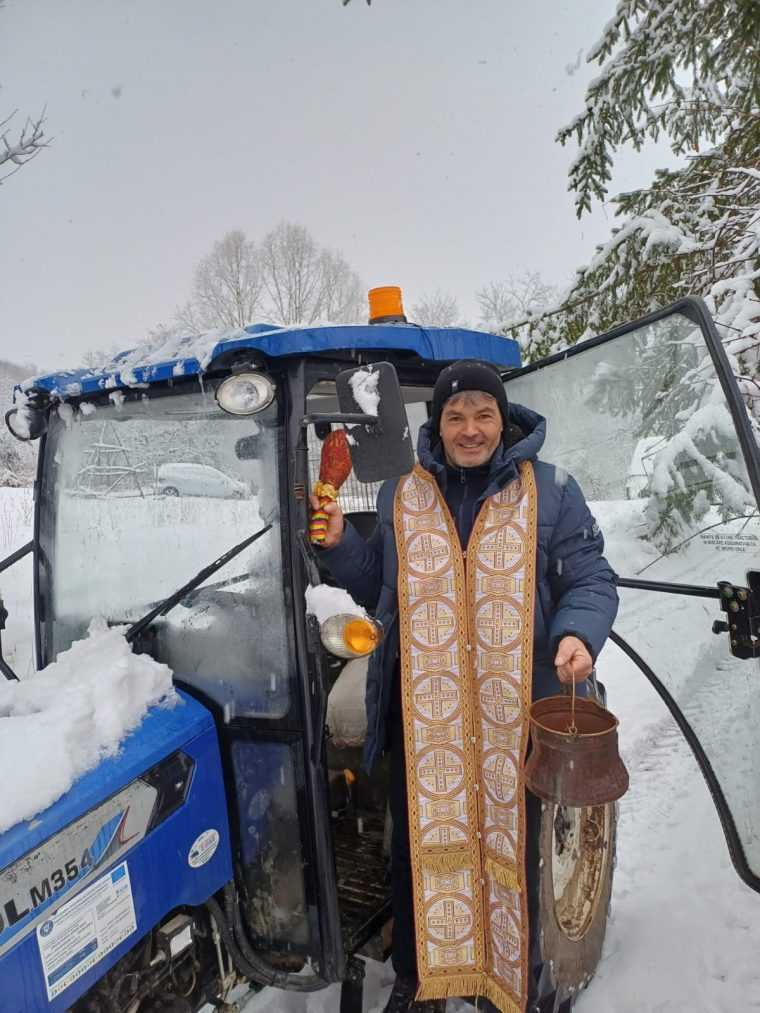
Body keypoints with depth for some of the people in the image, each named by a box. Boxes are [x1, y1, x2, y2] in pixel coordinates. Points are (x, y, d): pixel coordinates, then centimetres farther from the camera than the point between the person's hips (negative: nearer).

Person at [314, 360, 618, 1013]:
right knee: (419, 846, 16)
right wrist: (340, 544, -2)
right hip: (421, 715, 2)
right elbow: (378, 589, 14)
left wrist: (580, 634, -19)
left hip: (518, 715, -1)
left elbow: (591, 579, 1)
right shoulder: (400, 496, 8)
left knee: (517, 847, 15)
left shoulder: (550, 490, 1)